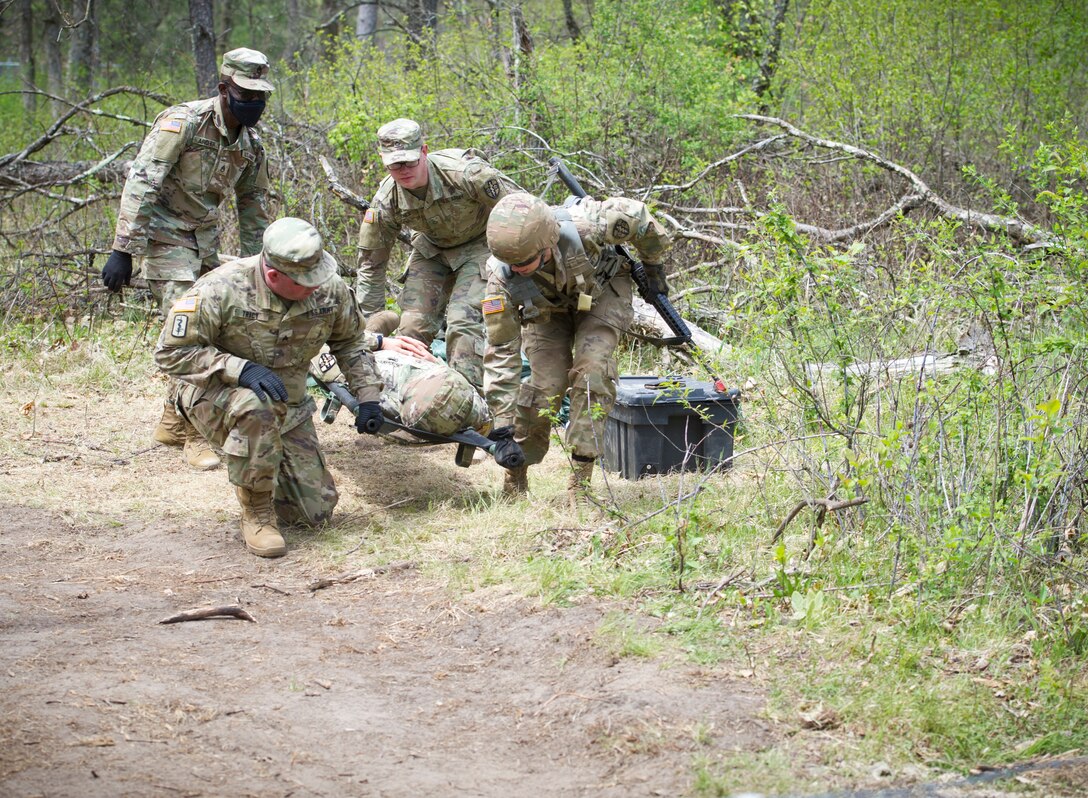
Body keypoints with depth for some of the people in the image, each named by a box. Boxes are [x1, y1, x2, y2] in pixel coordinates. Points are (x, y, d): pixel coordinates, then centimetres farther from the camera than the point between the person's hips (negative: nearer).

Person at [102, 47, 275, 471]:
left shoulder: (251, 143, 2)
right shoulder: (183, 122, -20)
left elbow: (254, 205, 15)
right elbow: (140, 184, -24)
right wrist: (123, 250, -28)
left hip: (206, 241, 7)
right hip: (166, 239, -7)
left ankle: (172, 423, 23)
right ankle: (194, 435, -9)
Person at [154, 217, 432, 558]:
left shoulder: (330, 290, -11)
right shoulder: (221, 290, -27)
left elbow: (350, 341, 10)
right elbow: (171, 353, -24)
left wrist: (367, 397, 2)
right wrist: (240, 370, -35)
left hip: (289, 408, 5)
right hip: (216, 398, -5)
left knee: (316, 510, -1)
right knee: (256, 407, -41)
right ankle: (256, 514, -21)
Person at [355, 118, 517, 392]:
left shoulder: (466, 172, -35)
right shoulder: (386, 201, -21)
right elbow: (371, 264, -8)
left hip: (480, 244, -4)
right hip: (432, 248, 4)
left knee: (463, 321, -22)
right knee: (413, 324, -6)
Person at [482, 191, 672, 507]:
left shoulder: (582, 226, -43)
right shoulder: (502, 278, -36)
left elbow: (635, 215, -21)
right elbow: (501, 350, -27)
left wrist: (653, 265, -3)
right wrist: (502, 426, -29)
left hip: (601, 290, -1)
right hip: (545, 307, 1)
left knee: (592, 371, -20)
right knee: (546, 384, -15)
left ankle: (580, 478, -14)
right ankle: (515, 478, 4)